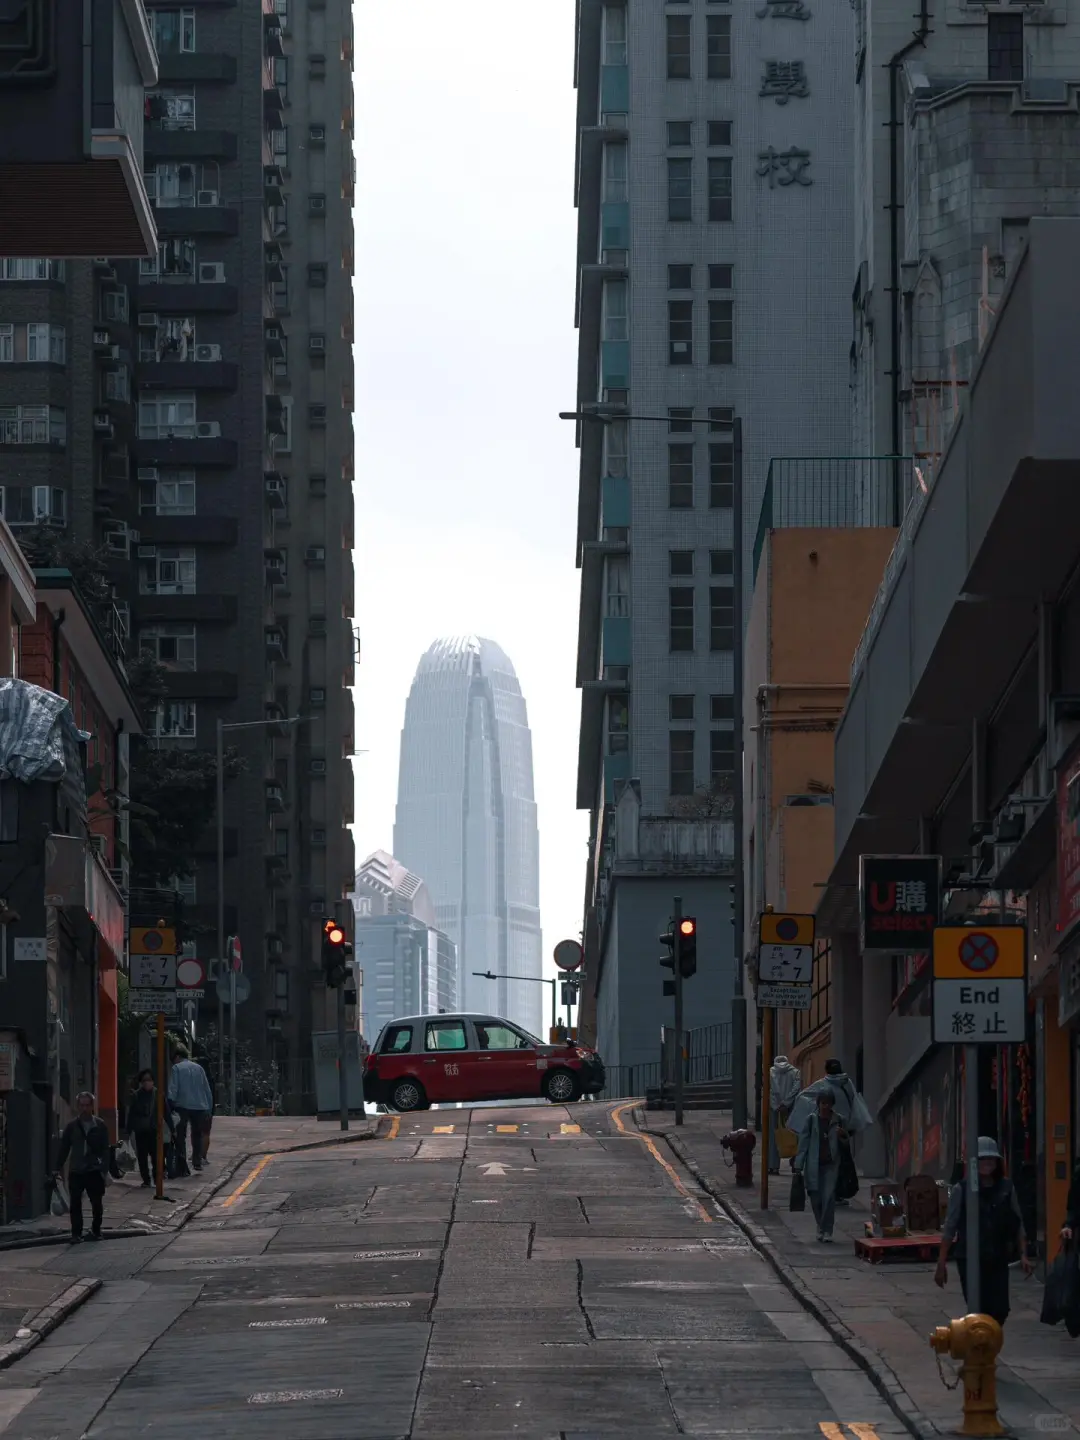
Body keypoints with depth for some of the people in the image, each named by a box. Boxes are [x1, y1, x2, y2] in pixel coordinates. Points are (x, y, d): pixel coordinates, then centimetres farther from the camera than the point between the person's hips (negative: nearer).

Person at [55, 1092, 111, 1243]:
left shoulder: (100, 1125, 1)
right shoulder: (71, 1126, 5)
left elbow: (106, 1149, 0)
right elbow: (64, 1148, 9)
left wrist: (104, 1168, -9)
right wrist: (58, 1167, 6)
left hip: (94, 1170, -1)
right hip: (76, 1171, 1)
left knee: (97, 1203, 4)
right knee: (75, 1203, -3)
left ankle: (96, 1231, 21)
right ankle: (76, 1233, 5)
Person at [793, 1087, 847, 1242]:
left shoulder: (837, 1120, 5)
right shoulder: (811, 1119, 0)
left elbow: (846, 1143, 16)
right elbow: (803, 1142, 0)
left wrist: (843, 1135, -9)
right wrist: (798, 1165, -4)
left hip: (831, 1164, 0)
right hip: (814, 1164, 0)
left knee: (829, 1196, -11)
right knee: (815, 1198, 4)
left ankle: (827, 1231, -7)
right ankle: (821, 1226, 26)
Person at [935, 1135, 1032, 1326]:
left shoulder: (1006, 1189, 4)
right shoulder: (961, 1190, -3)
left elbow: (1018, 1224, 8)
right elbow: (949, 1228, -1)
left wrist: (1023, 1255, -1)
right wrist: (941, 1264, -2)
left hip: (998, 1260, 3)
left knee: (1000, 1311, 1)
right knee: (979, 1312, -6)